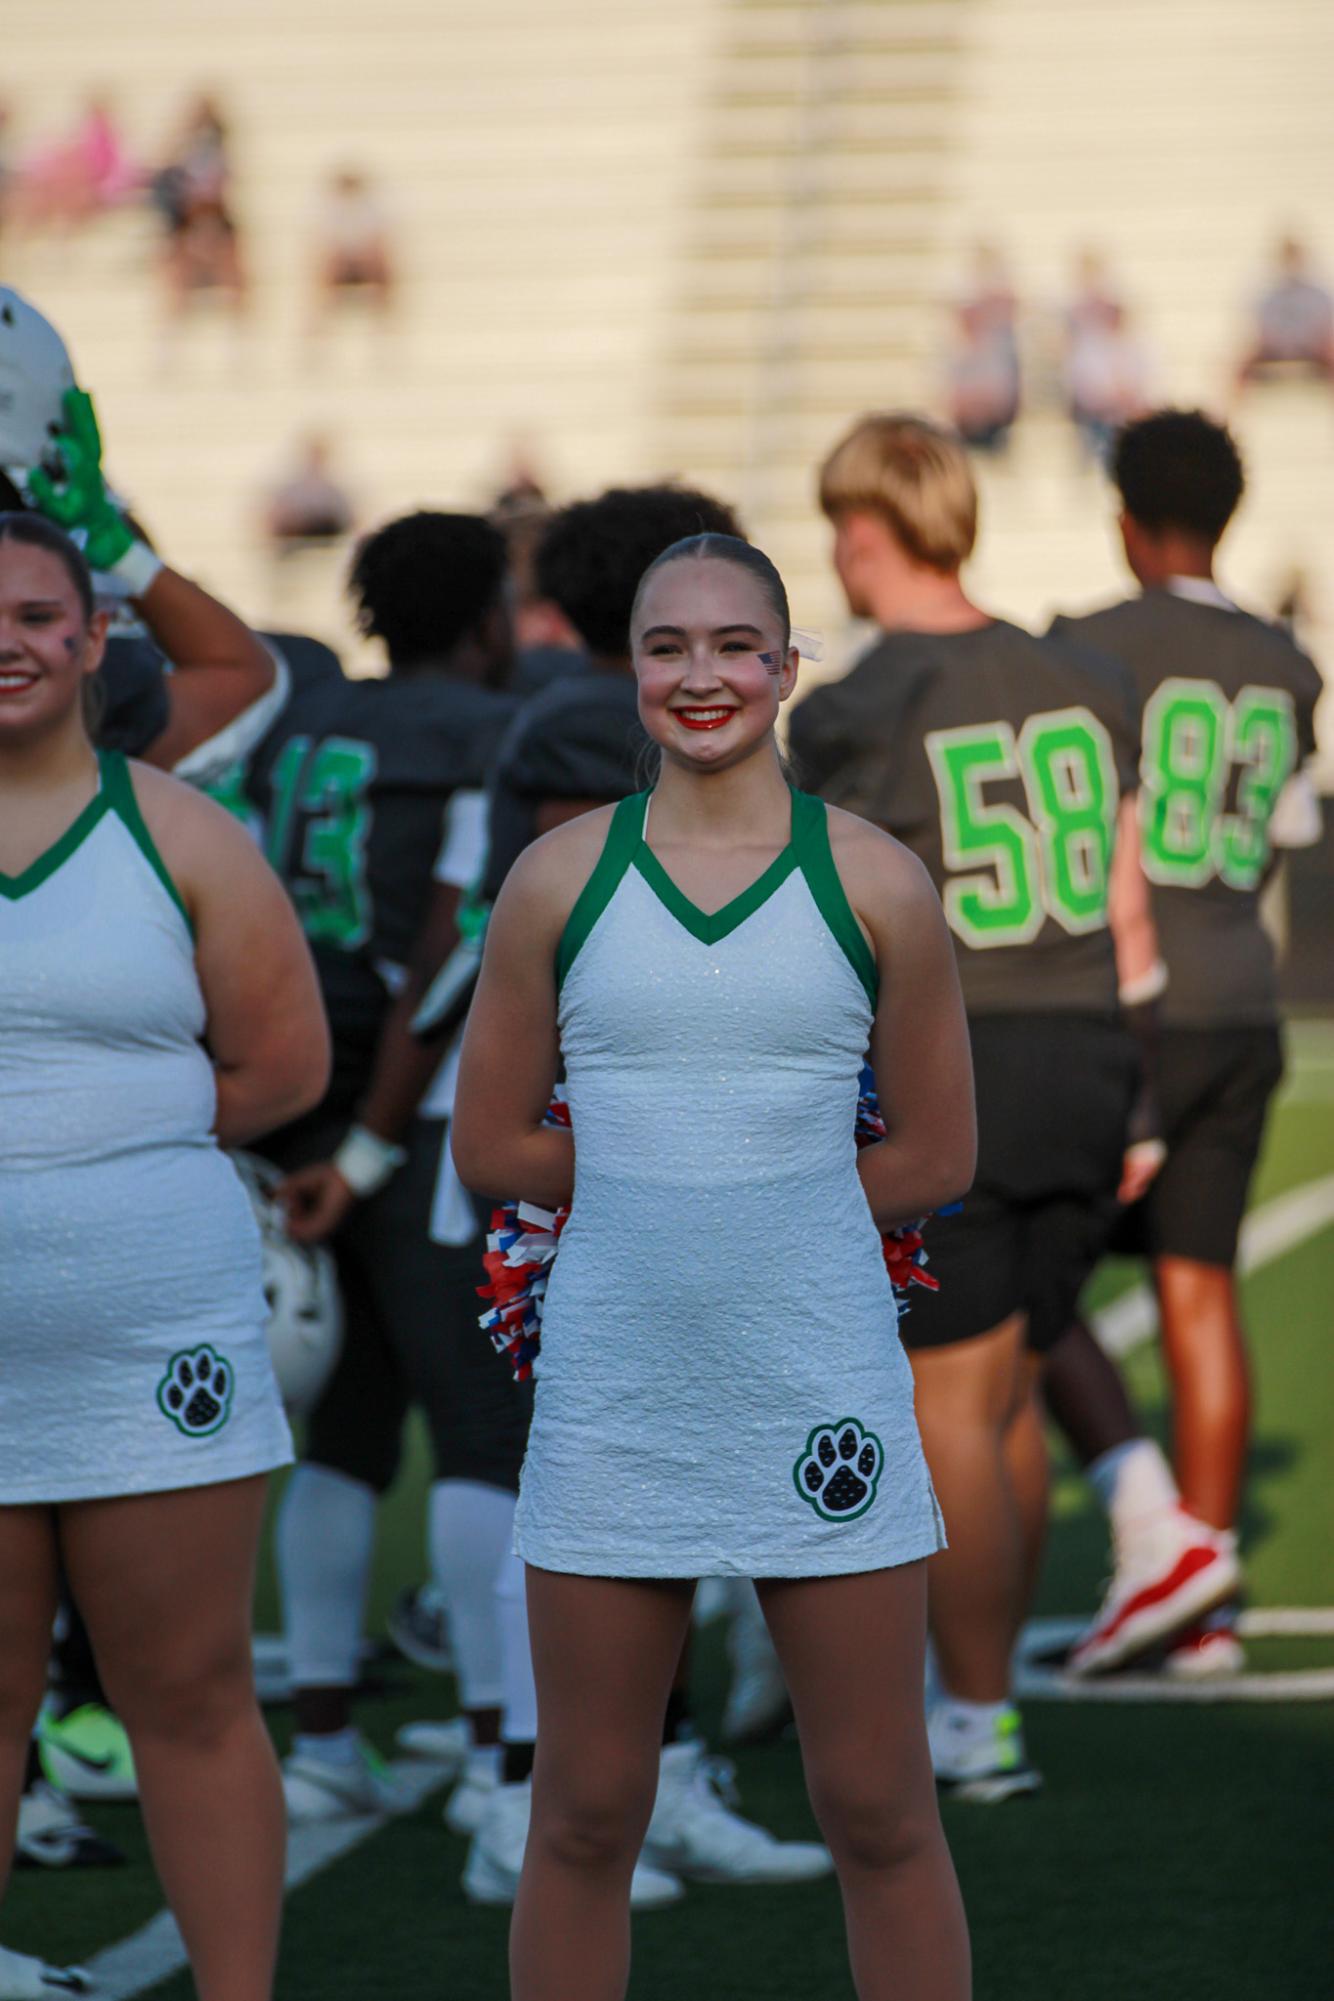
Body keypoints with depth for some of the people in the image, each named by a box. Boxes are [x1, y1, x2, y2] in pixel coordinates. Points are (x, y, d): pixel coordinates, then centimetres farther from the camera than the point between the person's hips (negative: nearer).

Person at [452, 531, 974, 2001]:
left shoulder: (872, 884, 1)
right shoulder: (560, 879, 4)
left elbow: (935, 1159, 5)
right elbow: (489, 1144, 8)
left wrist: (734, 1195, 2)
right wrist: (649, 1188, 1)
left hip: (820, 1383, -1)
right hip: (612, 1389, 1)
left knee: (878, 1814, 4)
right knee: (585, 1819, 7)